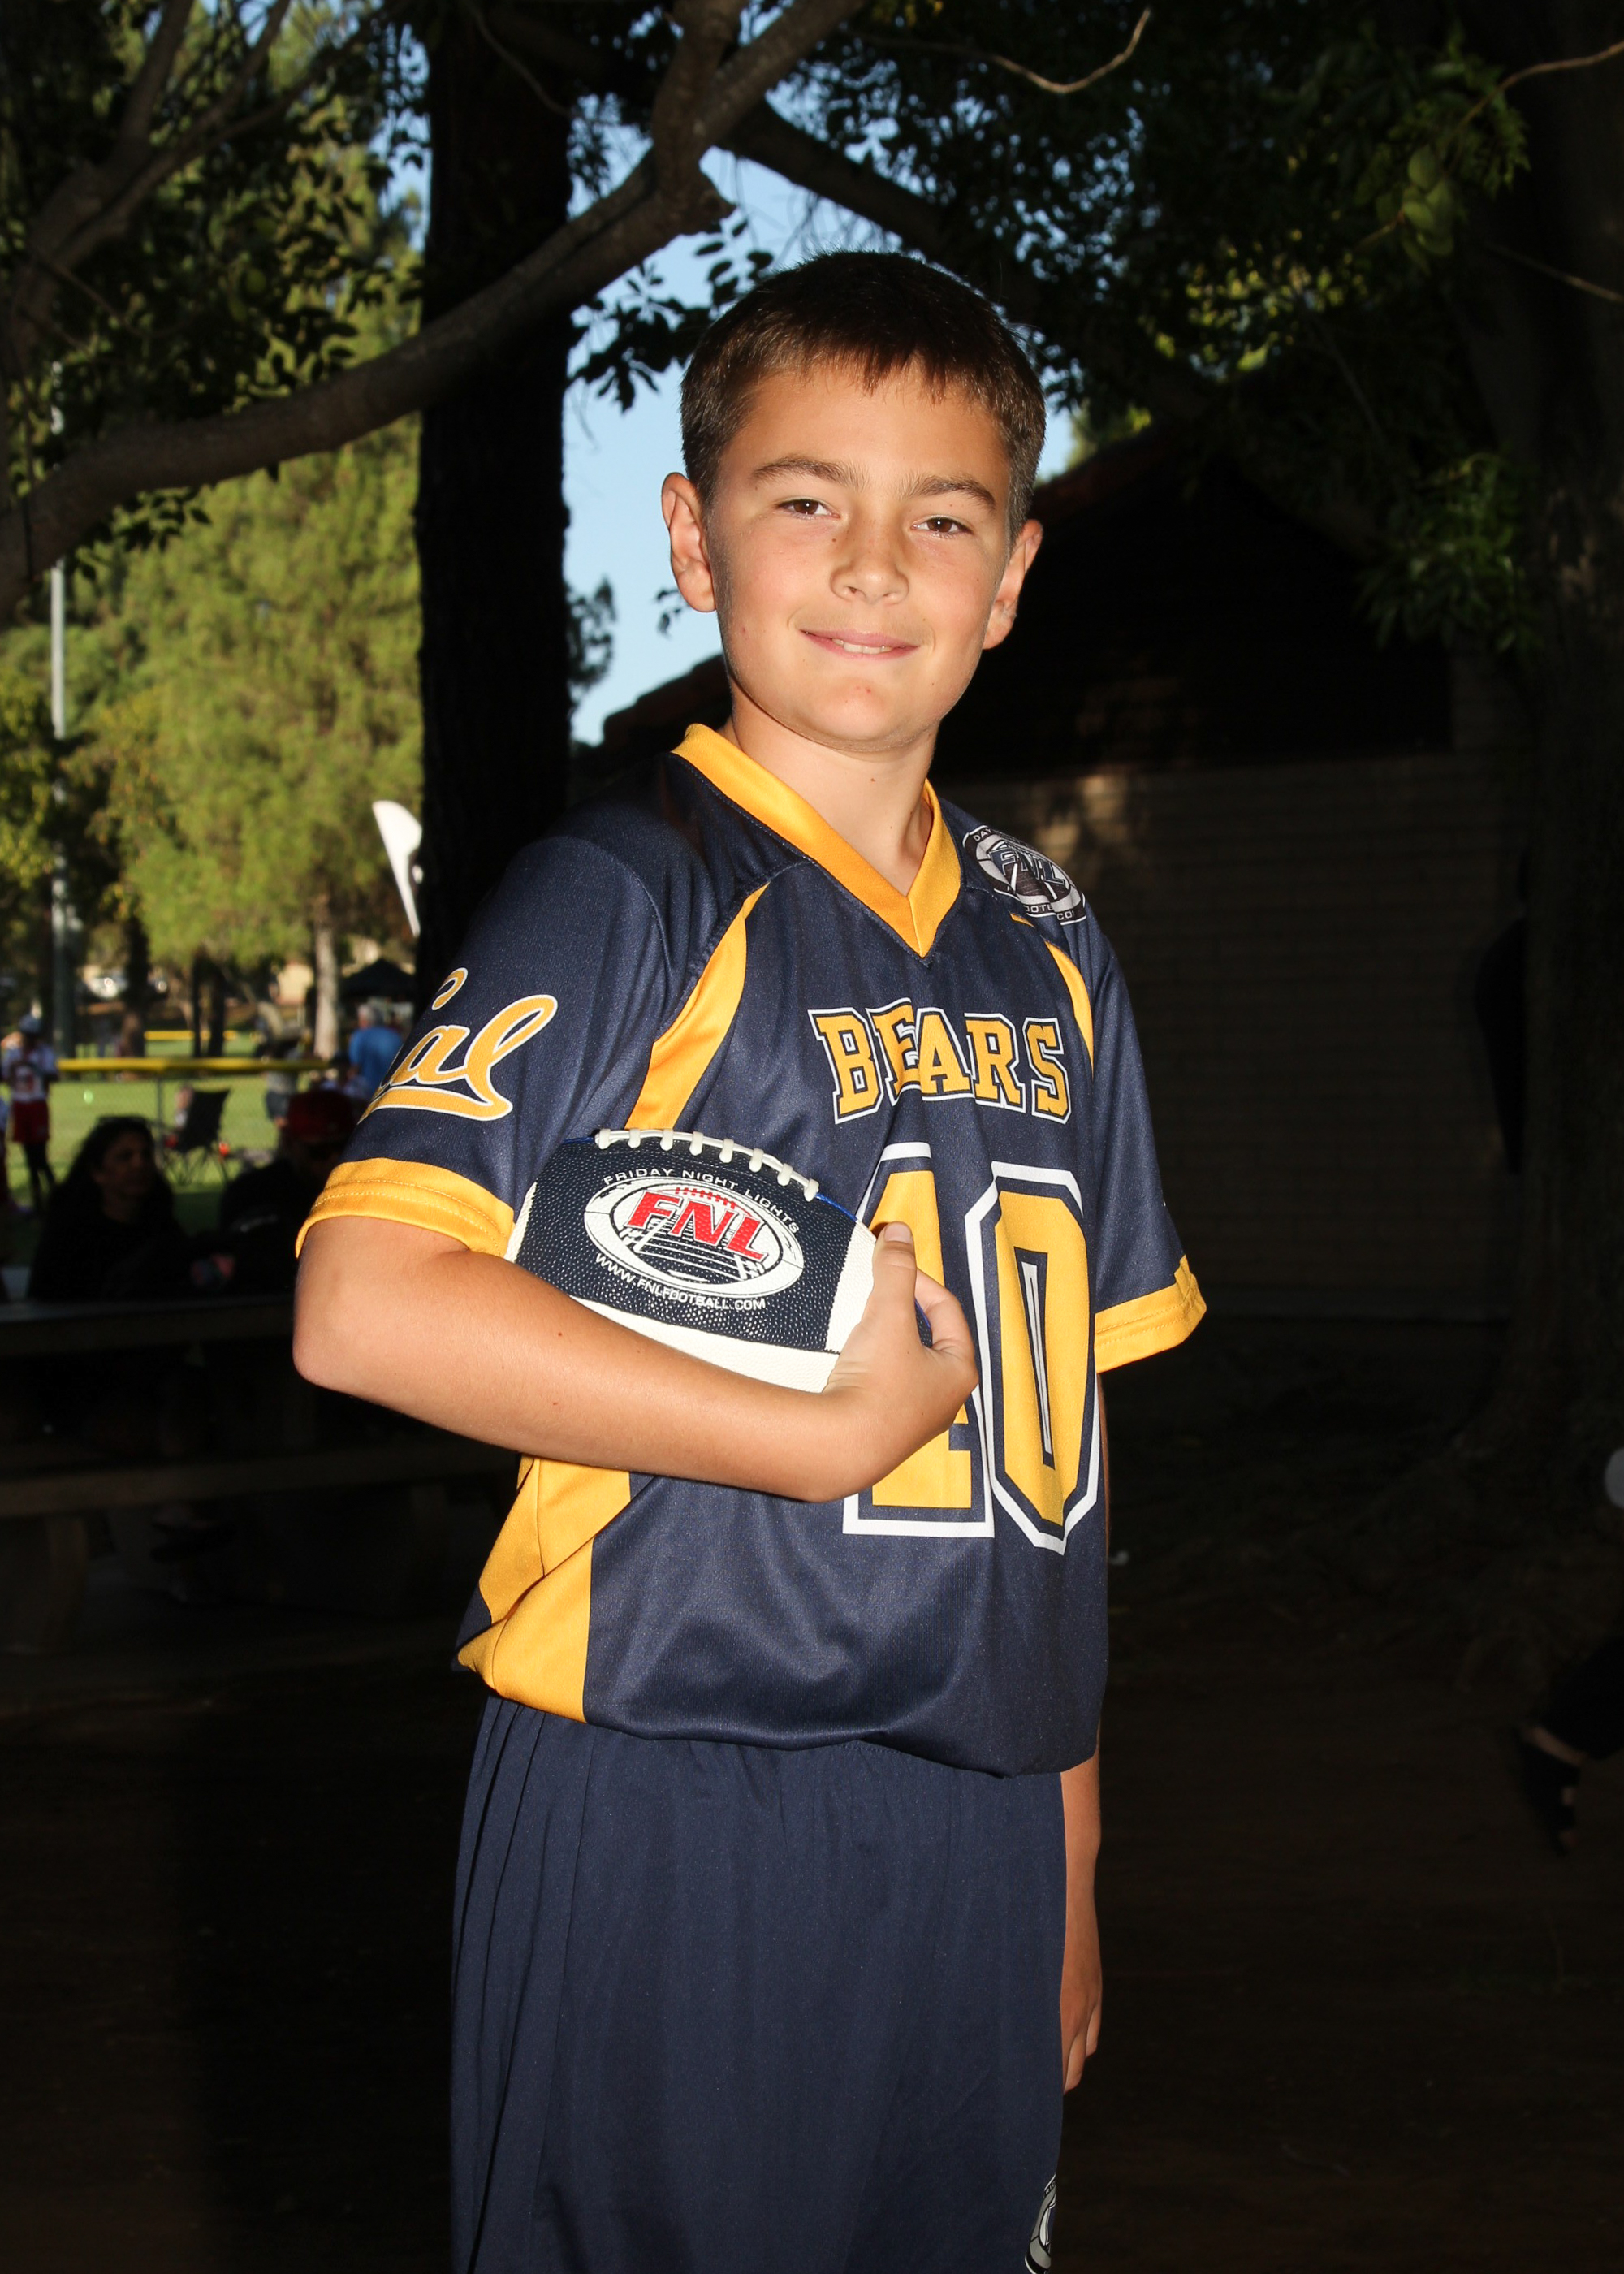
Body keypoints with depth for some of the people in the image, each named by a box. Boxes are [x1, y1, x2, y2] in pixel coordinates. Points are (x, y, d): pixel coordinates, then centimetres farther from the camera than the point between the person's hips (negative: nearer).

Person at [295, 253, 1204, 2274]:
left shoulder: (1043, 943, 12)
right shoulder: (628, 895, -9)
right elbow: (365, 1305, -21)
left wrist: (1068, 1822, 15)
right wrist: (826, 1434, -18)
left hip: (968, 1829, 6)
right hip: (669, 1817, -6)